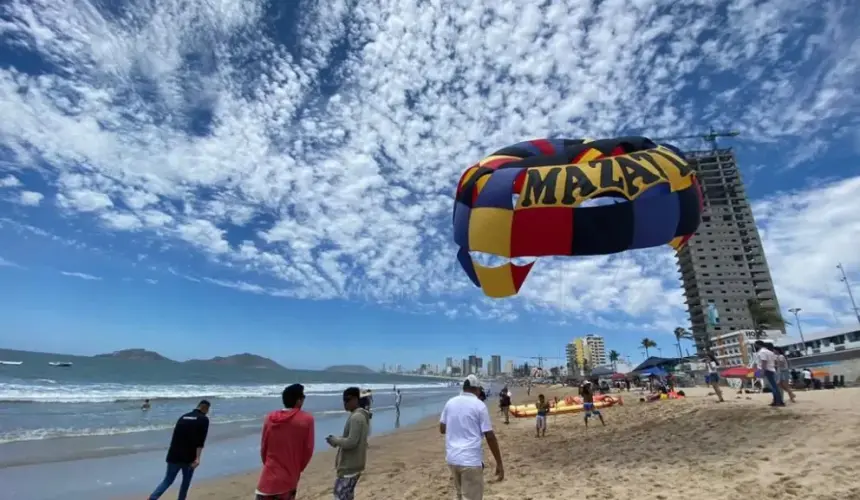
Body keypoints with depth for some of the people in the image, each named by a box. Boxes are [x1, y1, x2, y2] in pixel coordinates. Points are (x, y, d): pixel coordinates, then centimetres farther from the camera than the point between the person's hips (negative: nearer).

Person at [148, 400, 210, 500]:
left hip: (174, 455, 4)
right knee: (186, 481, 16)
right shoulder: (204, 419, -4)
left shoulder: (183, 417, 14)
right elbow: (200, 441, -14)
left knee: (167, 481, 11)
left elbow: (176, 436, 20)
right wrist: (197, 458, -16)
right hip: (189, 457, -4)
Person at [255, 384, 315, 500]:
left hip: (269, 476, 2)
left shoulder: (270, 418, -2)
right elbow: (308, 450, -6)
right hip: (289, 478, -2)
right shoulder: (306, 419, -13)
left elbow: (263, 447, 7)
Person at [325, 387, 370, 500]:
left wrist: (334, 440, -11)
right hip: (352, 464, 10)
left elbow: (351, 442, -25)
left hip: (350, 466, -10)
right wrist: (336, 440, 6)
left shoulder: (356, 417, -21)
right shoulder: (360, 415, 10)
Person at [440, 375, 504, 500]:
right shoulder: (479, 405, -9)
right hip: (471, 460, -6)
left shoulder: (450, 403, 6)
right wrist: (499, 463, -3)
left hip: (452, 457, 6)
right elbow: (490, 436, -10)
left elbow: (442, 429, 13)